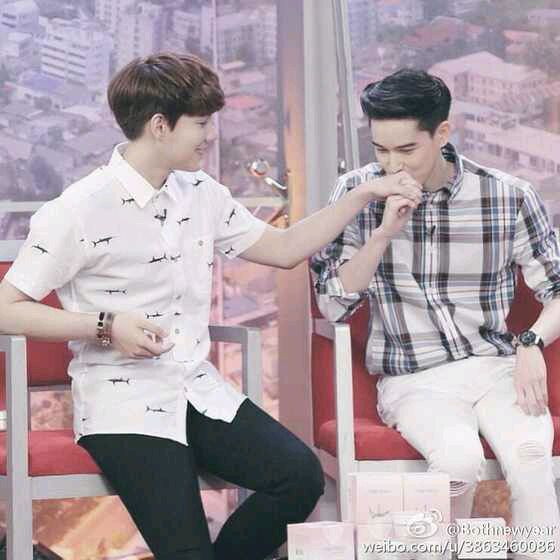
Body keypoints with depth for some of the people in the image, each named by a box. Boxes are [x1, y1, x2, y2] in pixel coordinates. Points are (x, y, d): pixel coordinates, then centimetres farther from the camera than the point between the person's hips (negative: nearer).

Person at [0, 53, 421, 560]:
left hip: (200, 391, 6)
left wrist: (364, 195, 14)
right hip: (123, 404, -6)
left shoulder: (202, 195, 11)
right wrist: (107, 325, -16)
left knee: (301, 475, -18)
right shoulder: (77, 212, -9)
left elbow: (284, 249, 21)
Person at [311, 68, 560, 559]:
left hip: (496, 367, 1)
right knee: (459, 457, -32)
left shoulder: (510, 197, 0)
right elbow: (333, 306, 0)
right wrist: (383, 234, -13)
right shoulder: (358, 192, 2)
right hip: (414, 380, 0)